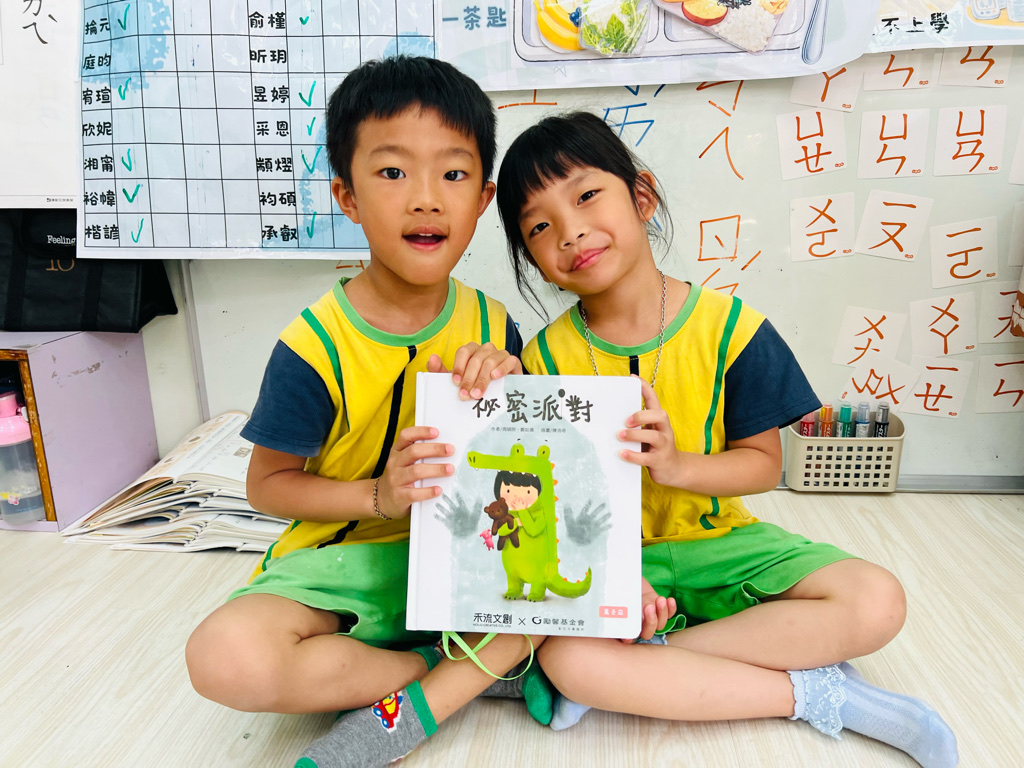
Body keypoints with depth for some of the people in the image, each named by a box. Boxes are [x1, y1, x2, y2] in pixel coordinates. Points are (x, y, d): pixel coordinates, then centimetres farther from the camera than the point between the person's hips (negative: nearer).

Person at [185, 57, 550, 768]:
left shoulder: (491, 326, -3)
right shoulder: (315, 346, -15)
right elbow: (268, 483, -5)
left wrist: (509, 383, -17)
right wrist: (380, 495, -21)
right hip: (341, 560, -2)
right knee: (226, 657, -30)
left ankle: (412, 707, -13)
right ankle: (500, 659, -14)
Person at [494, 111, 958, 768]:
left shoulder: (729, 329, -10)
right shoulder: (547, 358, -8)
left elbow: (764, 463, -5)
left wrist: (677, 466, -25)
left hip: (717, 540, 1)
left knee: (878, 603, -19)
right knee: (563, 655, -31)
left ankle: (649, 663, -15)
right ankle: (815, 692, -15)